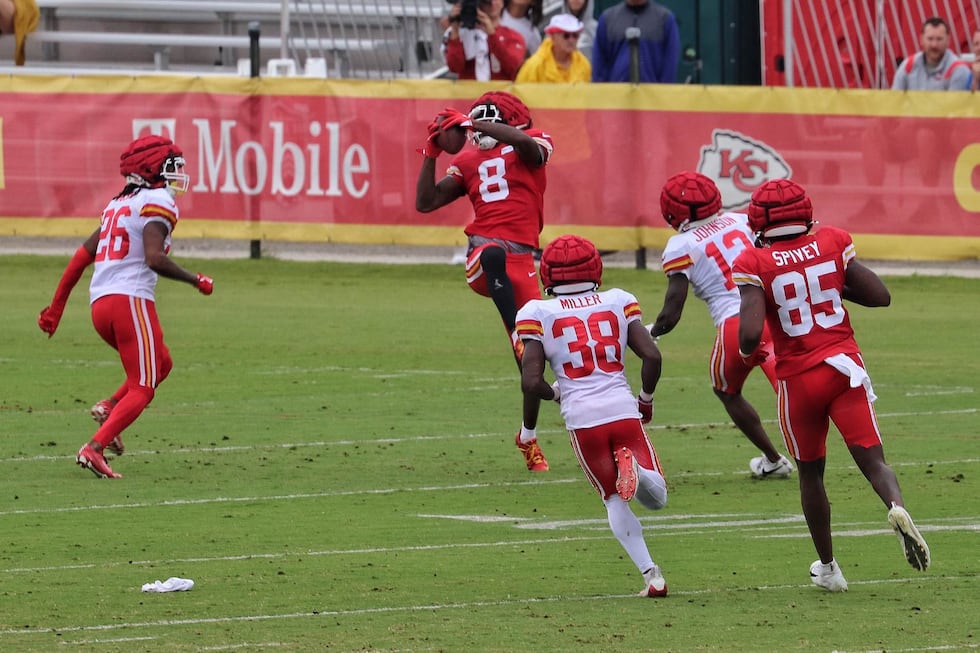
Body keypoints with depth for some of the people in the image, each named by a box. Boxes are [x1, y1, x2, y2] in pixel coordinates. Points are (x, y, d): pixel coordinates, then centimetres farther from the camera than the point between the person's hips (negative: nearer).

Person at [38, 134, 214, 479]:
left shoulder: (119, 205, 21)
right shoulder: (158, 202, -5)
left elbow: (83, 255, 20)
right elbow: (154, 259, -19)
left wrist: (57, 306, 24)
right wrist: (196, 281, -5)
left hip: (100, 304, 8)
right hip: (131, 300, -8)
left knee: (161, 364, 25)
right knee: (141, 389, -3)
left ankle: (109, 407, 5)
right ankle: (94, 448, -17)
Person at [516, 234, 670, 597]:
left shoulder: (538, 314, 2)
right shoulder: (618, 303, 8)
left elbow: (531, 381, -5)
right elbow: (652, 356, 1)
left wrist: (528, 431, 12)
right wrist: (646, 399, 20)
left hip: (582, 418, -1)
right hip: (624, 410, 1)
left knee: (615, 500, 17)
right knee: (656, 497, 11)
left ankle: (651, 574, 0)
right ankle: (633, 466, -24)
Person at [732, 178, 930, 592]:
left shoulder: (755, 264, -10)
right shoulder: (832, 244, 0)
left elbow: (750, 334, -19)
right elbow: (880, 296, 3)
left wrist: (744, 349, 4)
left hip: (798, 379, -1)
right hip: (845, 367, 1)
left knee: (810, 472, 17)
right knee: (872, 459, -2)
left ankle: (828, 568, 26)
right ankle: (897, 507, -35)